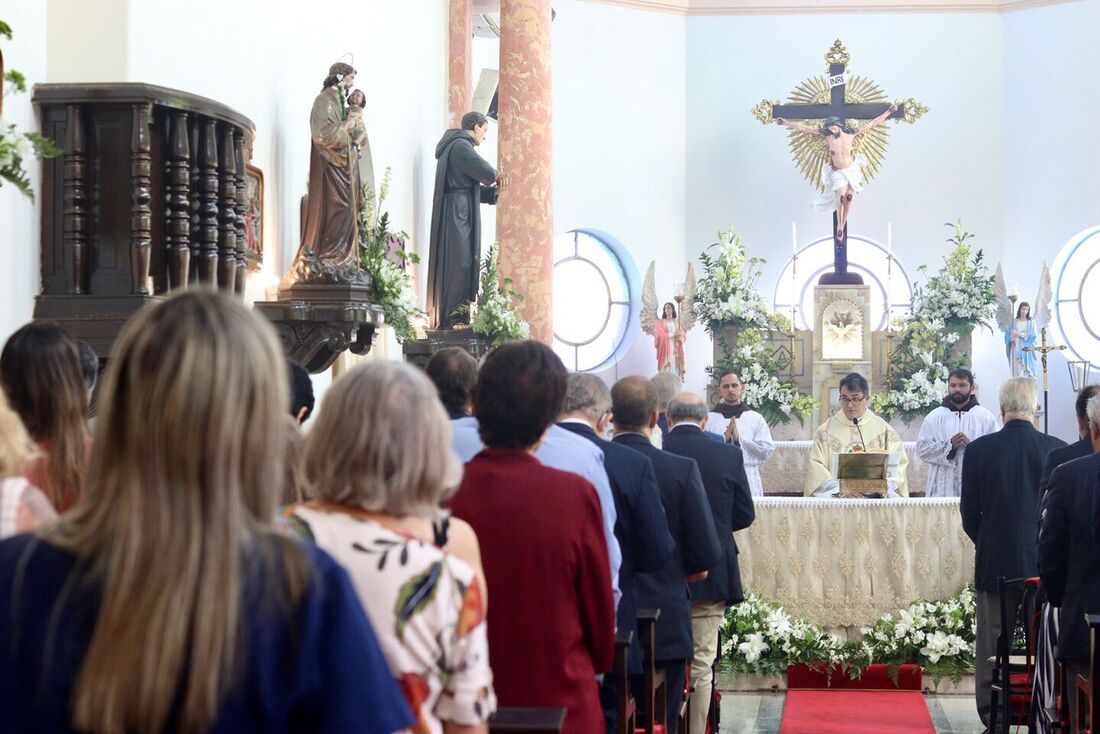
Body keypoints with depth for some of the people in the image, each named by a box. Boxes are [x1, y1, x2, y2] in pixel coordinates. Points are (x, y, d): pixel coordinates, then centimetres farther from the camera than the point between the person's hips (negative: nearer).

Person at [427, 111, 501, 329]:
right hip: (458, 214, -10)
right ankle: (455, 318, -14)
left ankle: (445, 319, 10)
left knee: (454, 266, 10)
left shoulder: (454, 145, 23)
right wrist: (494, 177, 7)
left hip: (455, 215, 10)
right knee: (460, 264, -12)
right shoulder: (461, 146, -10)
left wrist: (493, 190, 11)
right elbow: (487, 174, -17)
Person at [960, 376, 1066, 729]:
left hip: (995, 562, 0)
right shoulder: (1057, 449, -6)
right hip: (1045, 563, 1)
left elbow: (969, 511, -1)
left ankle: (993, 717, 9)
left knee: (992, 641, 7)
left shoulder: (979, 449, -7)